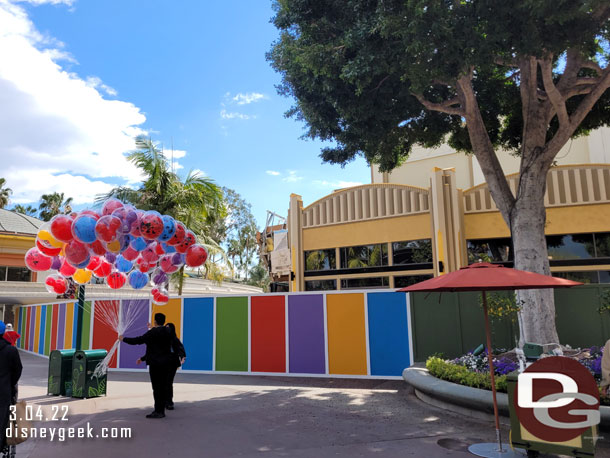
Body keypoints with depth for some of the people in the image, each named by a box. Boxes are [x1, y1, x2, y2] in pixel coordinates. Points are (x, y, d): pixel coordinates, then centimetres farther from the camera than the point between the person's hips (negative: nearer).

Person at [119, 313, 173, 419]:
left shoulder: (152, 333, -13)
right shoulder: (168, 331, 6)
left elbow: (138, 340, -10)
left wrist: (123, 339, 4)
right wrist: (152, 329, 39)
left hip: (155, 363, -7)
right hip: (167, 363, 7)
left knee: (157, 387, -3)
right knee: (163, 387, 11)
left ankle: (158, 411, -1)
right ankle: (161, 410, 17)